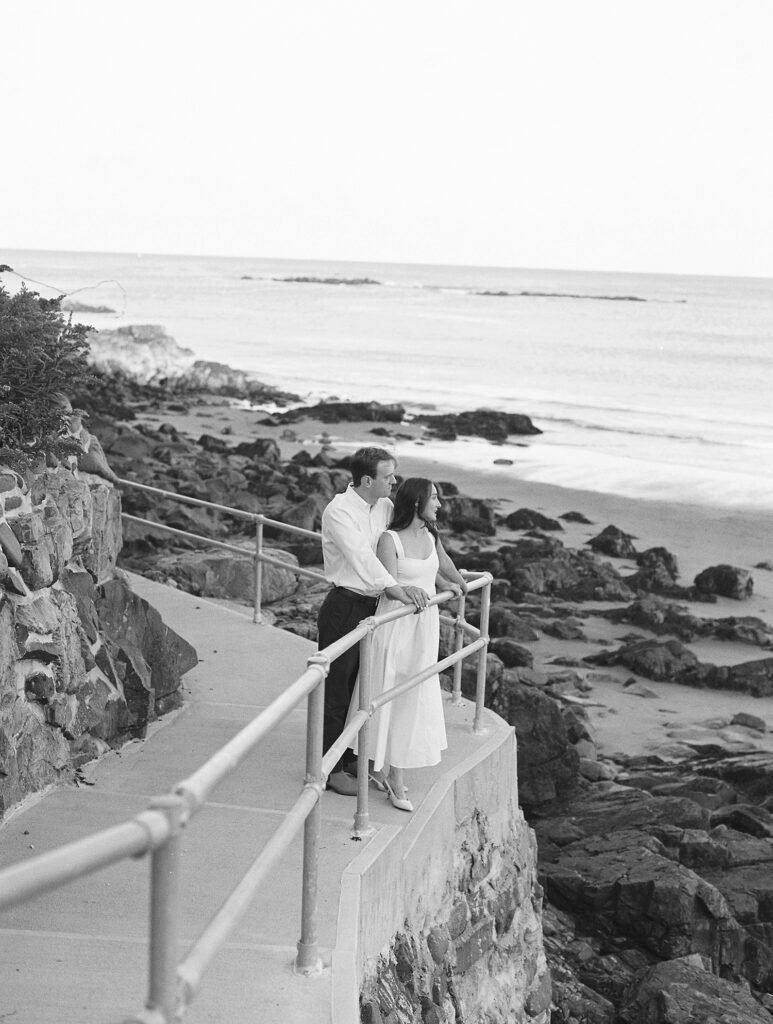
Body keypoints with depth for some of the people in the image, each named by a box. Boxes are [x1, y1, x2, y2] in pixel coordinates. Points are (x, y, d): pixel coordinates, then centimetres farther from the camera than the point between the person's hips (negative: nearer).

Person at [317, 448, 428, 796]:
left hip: (373, 605, 8)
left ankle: (352, 757, 29)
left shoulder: (385, 507, 7)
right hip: (344, 607, -8)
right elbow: (362, 557, -25)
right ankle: (329, 768, 9)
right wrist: (398, 587, -32)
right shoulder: (338, 512, -16)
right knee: (336, 689, 0)